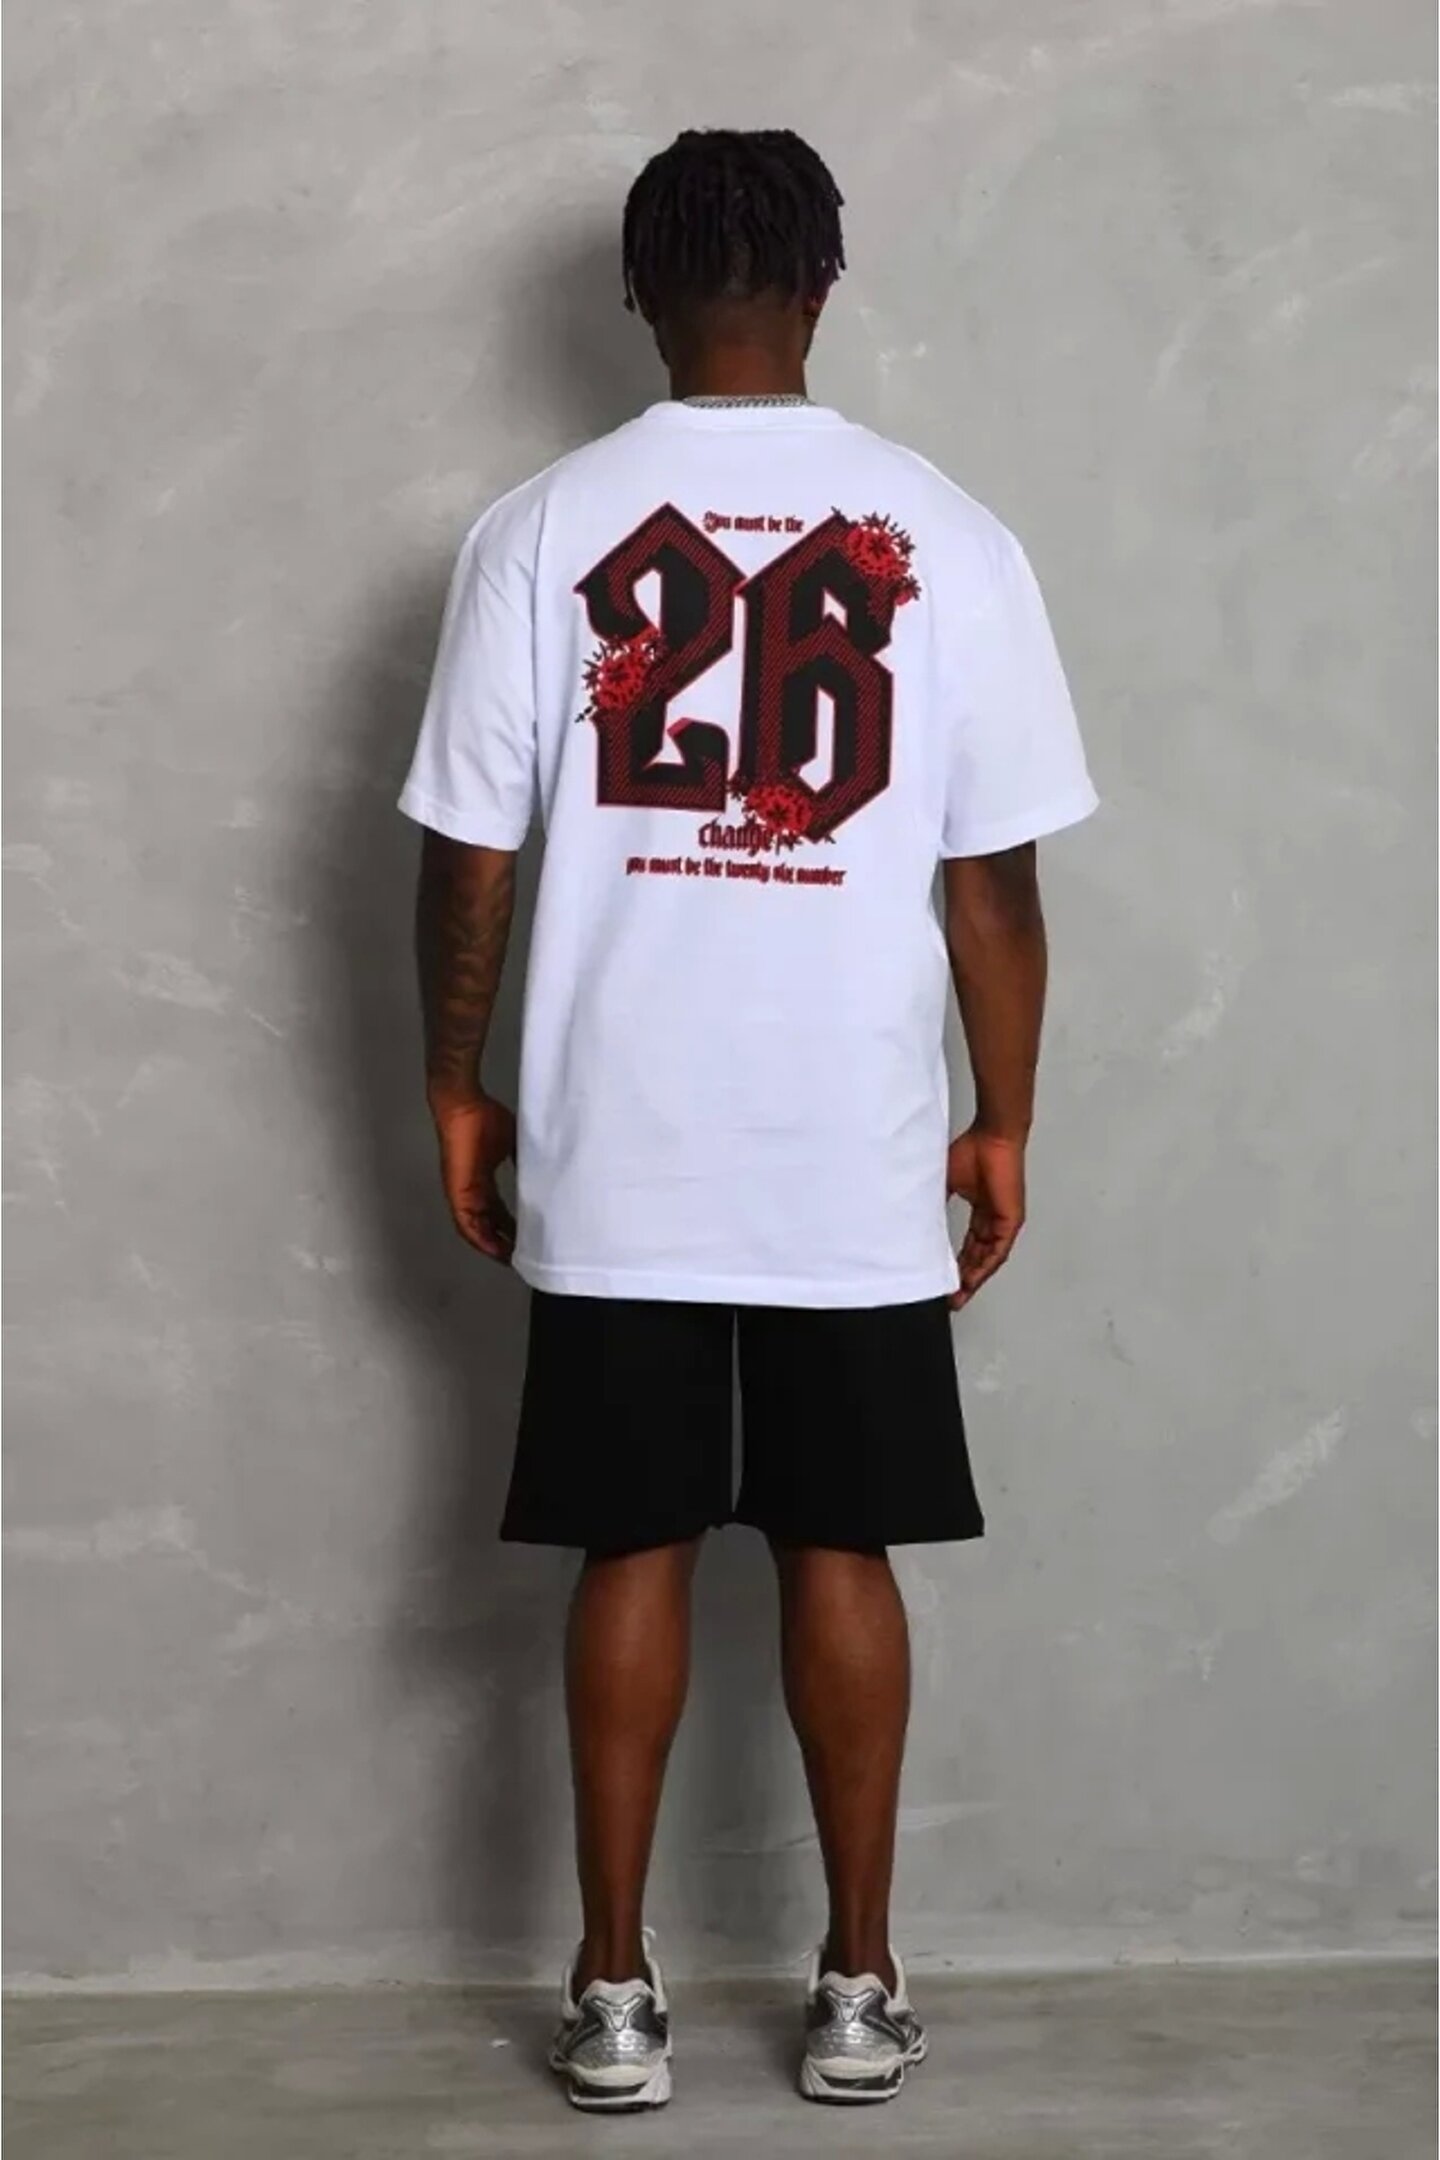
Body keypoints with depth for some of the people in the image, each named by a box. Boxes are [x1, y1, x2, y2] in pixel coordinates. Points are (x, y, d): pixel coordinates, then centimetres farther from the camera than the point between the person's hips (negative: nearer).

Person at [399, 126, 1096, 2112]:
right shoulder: (945, 538, -3)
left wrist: (456, 1085, 10)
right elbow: (994, 880, -2)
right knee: (840, 1548, 10)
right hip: (856, 1158, 0)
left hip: (615, 1154, 0)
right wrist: (1003, 1122, 8)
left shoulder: (544, 530, -4)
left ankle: (615, 1992, 15)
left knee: (634, 1550, 9)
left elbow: (469, 854, -2)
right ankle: (859, 1985, 17)